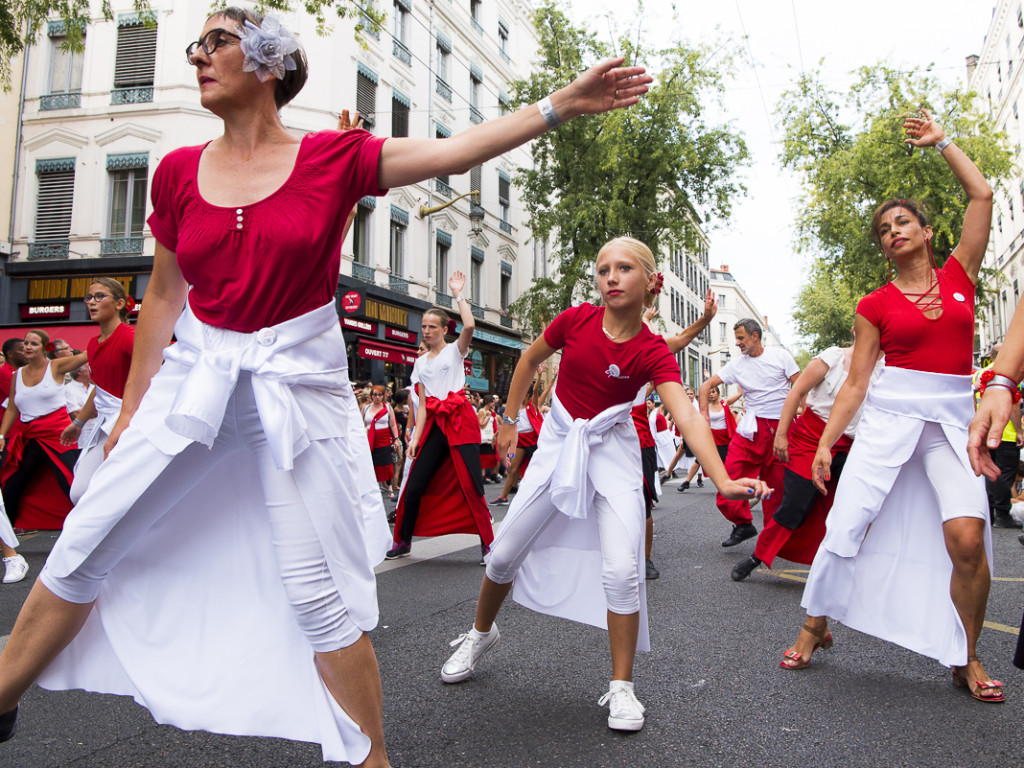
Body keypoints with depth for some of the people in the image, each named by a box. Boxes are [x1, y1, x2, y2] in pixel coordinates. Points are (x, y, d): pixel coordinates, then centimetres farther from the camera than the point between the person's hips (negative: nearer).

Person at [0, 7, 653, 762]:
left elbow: (455, 149, -8)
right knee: (85, 547, 10)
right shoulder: (179, 172, 5)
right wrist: (131, 409, 14)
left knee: (321, 592, -1)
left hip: (299, 386, -3)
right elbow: (164, 296, 10)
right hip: (195, 378, 4)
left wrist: (562, 103, -13)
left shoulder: (334, 157, -3)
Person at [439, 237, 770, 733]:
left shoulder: (652, 352, -15)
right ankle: (481, 634, 35)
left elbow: (687, 417, -29)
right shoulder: (575, 320, -10)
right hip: (559, 443, 2)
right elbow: (529, 361, 8)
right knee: (504, 554, 6)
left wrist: (723, 480, -43)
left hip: (612, 450, -2)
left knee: (620, 568, -14)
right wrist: (510, 420, 10)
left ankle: (621, 687, 7)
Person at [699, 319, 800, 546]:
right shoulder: (737, 364, 7)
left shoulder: (780, 355, 2)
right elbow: (706, 386, 7)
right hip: (751, 427, 2)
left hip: (781, 426, -2)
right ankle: (743, 524, 4)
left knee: (776, 483, 2)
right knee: (731, 470, -12)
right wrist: (704, 414, -6)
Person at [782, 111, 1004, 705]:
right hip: (890, 414, 0)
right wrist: (826, 442, -3)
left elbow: (982, 195, 6)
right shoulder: (875, 304, 7)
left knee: (967, 537, -16)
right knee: (847, 523, -8)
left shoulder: (960, 273, 12)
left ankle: (967, 658, 5)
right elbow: (857, 381, 4)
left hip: (953, 418, 1)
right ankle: (816, 626, 13)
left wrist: (941, 142, 16)